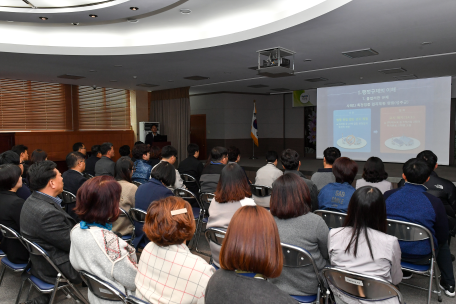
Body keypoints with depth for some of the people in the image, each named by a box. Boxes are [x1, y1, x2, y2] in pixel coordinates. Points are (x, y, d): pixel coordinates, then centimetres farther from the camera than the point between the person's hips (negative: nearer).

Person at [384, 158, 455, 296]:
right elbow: (442, 237, -6)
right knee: (443, 243, 31)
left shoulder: (388, 195, -13)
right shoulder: (435, 202, -19)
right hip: (421, 256, -2)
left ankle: (404, 270, 46)